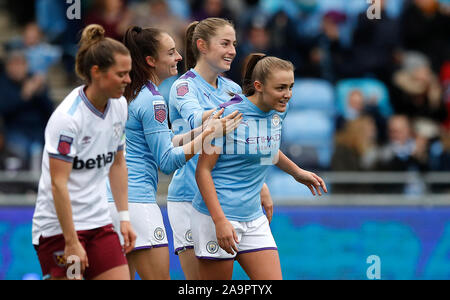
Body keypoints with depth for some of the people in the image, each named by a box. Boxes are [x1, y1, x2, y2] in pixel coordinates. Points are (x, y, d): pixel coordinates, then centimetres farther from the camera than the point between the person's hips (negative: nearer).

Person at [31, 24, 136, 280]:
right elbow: (58, 184, -20)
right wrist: (71, 243, -21)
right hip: (58, 227, -7)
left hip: (99, 225, 7)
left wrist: (124, 217, 11)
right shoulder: (67, 117, -19)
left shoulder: (119, 106, 4)